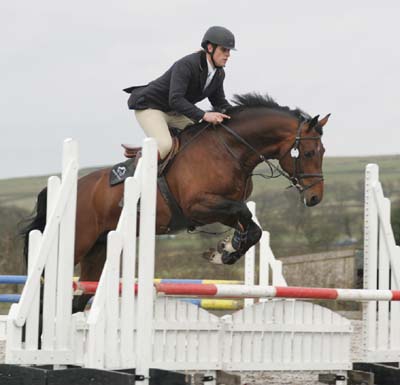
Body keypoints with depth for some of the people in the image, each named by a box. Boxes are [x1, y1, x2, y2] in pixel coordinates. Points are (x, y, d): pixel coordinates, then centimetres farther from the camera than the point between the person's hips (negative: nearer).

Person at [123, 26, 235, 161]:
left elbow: (220, 102, 9)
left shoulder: (219, 74, -3)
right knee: (165, 145, -31)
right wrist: (204, 116, -46)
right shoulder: (186, 65, -29)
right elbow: (175, 100, -38)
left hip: (175, 113, 9)